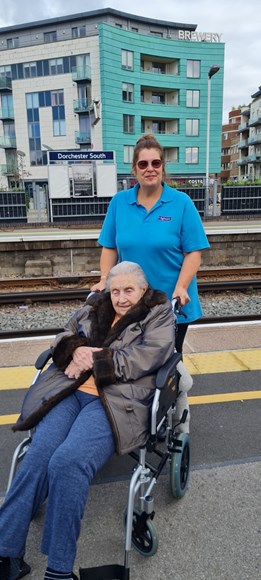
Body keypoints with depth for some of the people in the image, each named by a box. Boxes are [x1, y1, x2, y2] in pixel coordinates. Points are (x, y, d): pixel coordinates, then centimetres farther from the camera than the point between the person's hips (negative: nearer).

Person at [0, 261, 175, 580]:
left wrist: (94, 358, -6)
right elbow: (62, 340, 21)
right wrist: (77, 350, -2)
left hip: (116, 401, -4)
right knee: (37, 456, -20)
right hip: (70, 391, 5)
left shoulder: (159, 315, 9)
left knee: (67, 463, -27)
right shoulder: (94, 308, 23)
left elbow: (142, 360, -5)